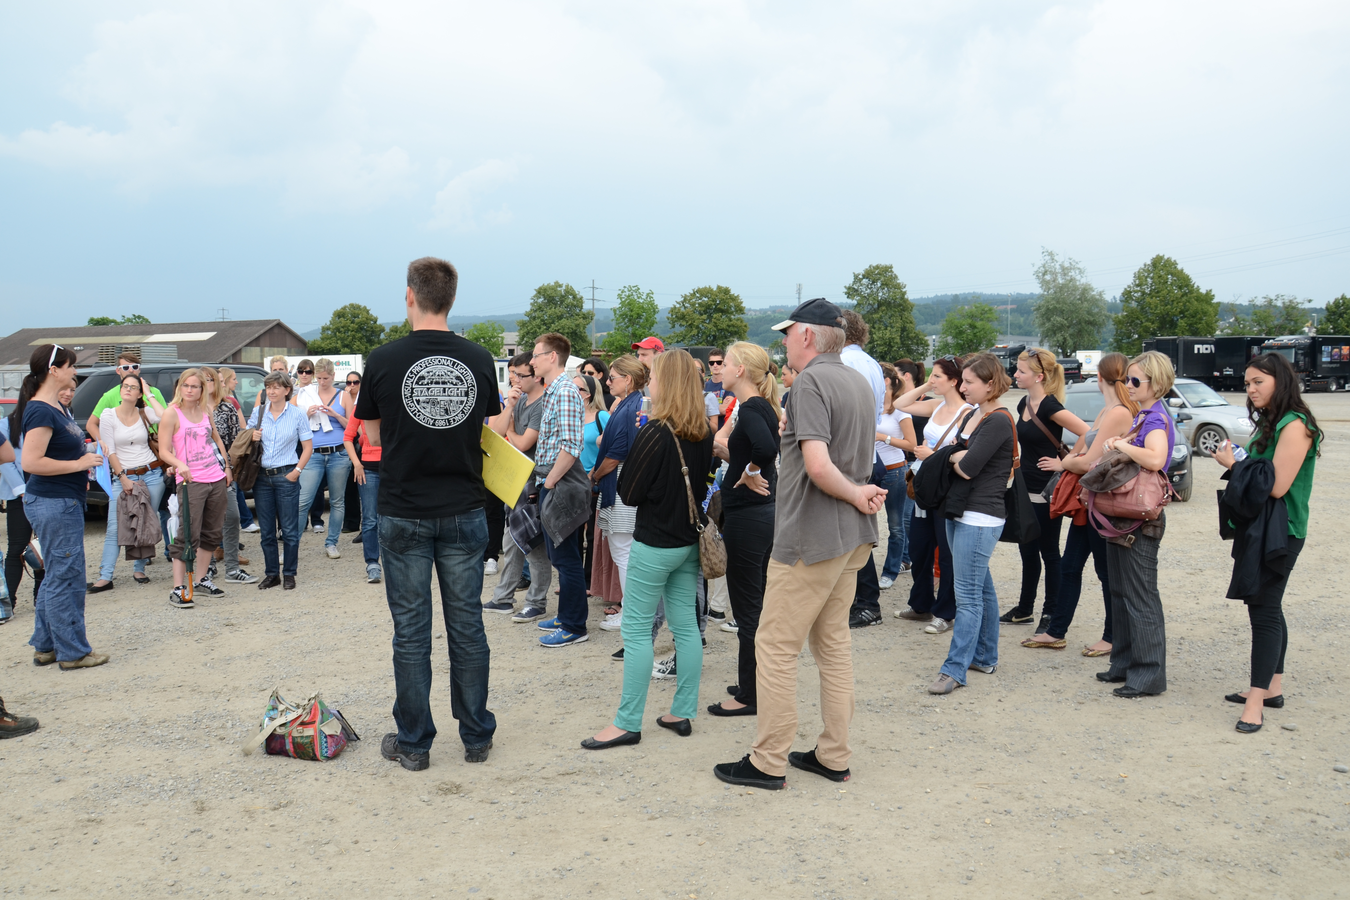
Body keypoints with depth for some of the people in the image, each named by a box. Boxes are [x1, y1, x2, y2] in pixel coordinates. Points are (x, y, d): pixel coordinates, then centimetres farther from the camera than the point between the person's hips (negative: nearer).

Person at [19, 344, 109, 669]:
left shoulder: (55, 406, 12)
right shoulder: (41, 411, -18)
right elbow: (30, 462, -25)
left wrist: (79, 472, 12)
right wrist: (78, 463, -18)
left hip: (64, 502, 11)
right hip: (53, 505, -11)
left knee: (56, 577, 17)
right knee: (66, 578, -2)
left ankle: (45, 647, 27)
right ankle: (72, 652, 7)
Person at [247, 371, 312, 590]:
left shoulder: (297, 414, -1)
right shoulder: (258, 412, 7)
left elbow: (308, 447, 0)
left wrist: (297, 471, -9)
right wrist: (252, 439, -7)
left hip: (286, 476, -3)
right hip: (261, 476, 3)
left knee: (289, 529, 0)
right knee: (266, 530, 8)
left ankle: (289, 574, 12)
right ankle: (271, 574, 18)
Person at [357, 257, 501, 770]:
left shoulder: (383, 361, -8)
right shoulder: (479, 360, -2)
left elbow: (373, 436, 3)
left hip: (405, 513, -2)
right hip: (464, 511, 2)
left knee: (411, 630, 7)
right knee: (467, 625, 11)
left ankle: (413, 743, 17)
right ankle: (477, 737, 21)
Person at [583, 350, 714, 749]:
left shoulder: (655, 433, -17)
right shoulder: (703, 433, 4)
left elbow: (629, 493, -12)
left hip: (655, 544, -7)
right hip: (691, 541, 7)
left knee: (636, 629, 0)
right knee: (685, 625, 12)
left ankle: (627, 722, 4)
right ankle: (683, 713, 19)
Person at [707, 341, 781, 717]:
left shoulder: (751, 408, -17)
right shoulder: (763, 407, 12)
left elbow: (766, 448, -36)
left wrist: (749, 474, -20)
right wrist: (721, 448, 9)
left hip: (747, 517, -10)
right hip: (764, 514, 10)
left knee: (747, 609, 0)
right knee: (758, 605, 18)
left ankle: (748, 696, 10)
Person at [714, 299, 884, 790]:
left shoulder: (811, 382, -16)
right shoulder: (859, 382, 12)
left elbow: (818, 466, -26)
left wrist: (857, 495, -13)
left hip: (810, 537, -9)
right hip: (852, 535, 9)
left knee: (775, 646, 0)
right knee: (833, 642, 15)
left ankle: (768, 762, 8)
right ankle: (833, 755, 23)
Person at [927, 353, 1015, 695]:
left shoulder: (999, 421, -13)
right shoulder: (970, 416, 15)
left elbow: (967, 467, -21)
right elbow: (953, 461, 14)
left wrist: (953, 458, -1)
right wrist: (959, 459, -7)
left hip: (981, 517, -9)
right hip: (960, 512, 9)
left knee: (968, 593, -8)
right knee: (981, 588, 17)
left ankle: (955, 669, -6)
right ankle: (985, 657, 26)